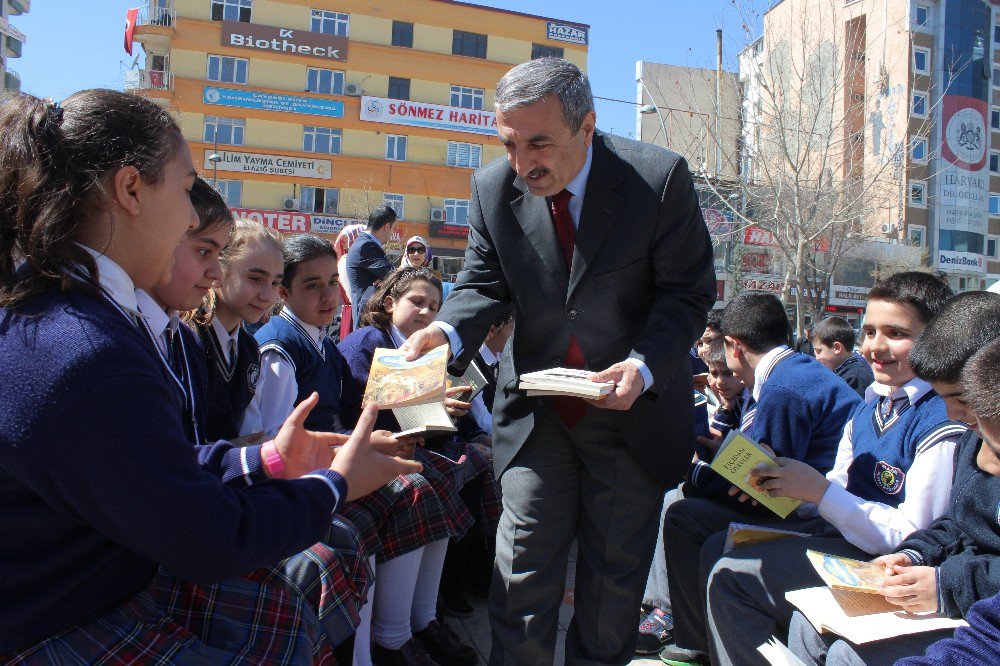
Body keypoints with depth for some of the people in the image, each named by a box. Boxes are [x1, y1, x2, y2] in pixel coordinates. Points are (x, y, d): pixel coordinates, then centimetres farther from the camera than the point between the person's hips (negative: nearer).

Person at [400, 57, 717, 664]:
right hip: (536, 407, 2)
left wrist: (645, 367, -29)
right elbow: (486, 284, -1)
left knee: (616, 569, 15)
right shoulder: (493, 188, -8)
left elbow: (689, 291, -13)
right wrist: (450, 330, -24)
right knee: (524, 568, 5)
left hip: (632, 408, -1)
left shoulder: (660, 178, -17)